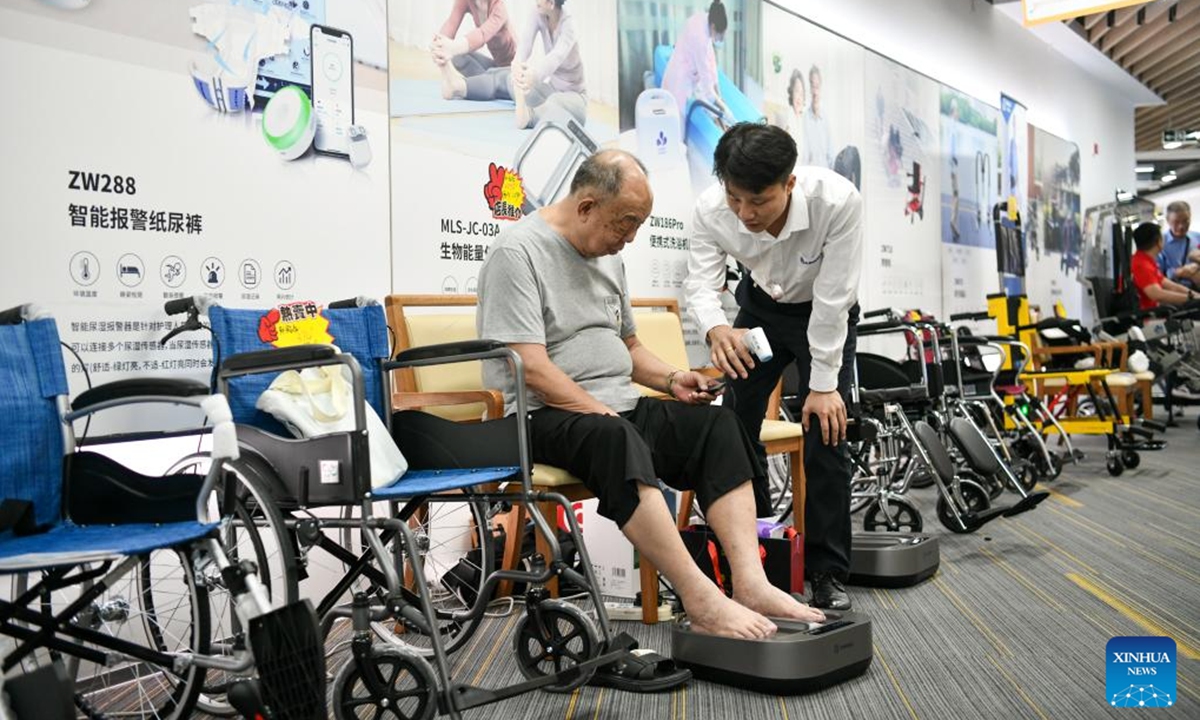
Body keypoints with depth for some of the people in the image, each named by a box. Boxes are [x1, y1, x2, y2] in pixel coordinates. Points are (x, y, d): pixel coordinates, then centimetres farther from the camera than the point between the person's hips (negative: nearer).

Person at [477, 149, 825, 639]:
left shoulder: (607, 255, 17)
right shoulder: (520, 251, -10)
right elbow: (531, 368, -18)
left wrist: (670, 379, 7)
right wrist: (605, 414, -19)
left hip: (617, 407, 8)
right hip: (543, 416, -8)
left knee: (717, 425, -13)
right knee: (616, 440, -38)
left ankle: (750, 583, -22)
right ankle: (702, 602, -38)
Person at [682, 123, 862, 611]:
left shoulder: (837, 201, -36)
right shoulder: (711, 210, -29)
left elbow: (832, 298, -29)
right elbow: (700, 282, -23)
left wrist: (822, 384, -22)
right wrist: (715, 329, -47)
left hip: (824, 315, -2)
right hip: (760, 307, 3)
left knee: (825, 434, -11)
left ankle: (829, 574, 4)